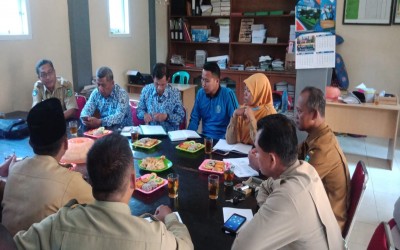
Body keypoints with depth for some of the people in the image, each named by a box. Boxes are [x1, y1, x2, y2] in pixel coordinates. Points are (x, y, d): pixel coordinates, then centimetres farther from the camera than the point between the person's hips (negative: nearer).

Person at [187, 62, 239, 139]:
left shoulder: (228, 94, -11)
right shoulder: (200, 93, 4)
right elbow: (194, 119, 10)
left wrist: (226, 140, -21)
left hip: (221, 139, -4)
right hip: (204, 137, 4)